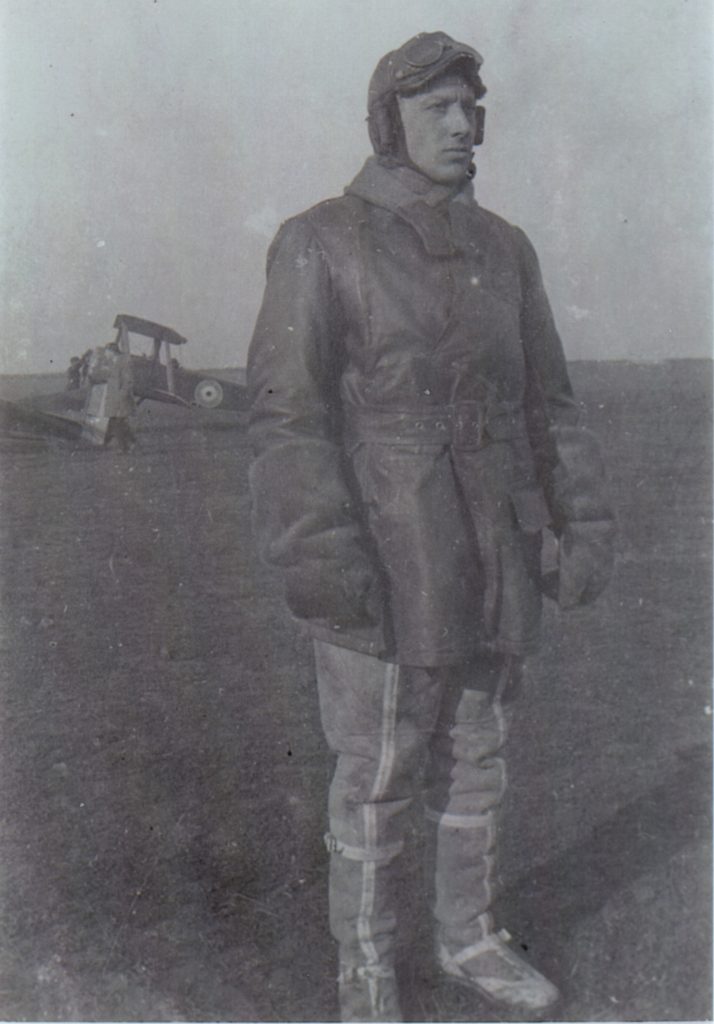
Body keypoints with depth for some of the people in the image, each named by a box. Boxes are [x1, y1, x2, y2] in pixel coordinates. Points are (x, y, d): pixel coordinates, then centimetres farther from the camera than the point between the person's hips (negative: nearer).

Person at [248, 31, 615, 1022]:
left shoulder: (505, 250, 9)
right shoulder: (320, 244, -8)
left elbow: (546, 402, 11)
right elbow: (287, 409, -14)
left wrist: (586, 523, 2)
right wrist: (317, 553, -24)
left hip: (492, 563, 6)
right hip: (384, 571, -5)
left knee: (475, 761, 17)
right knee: (378, 780, 7)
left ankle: (470, 937, 39)